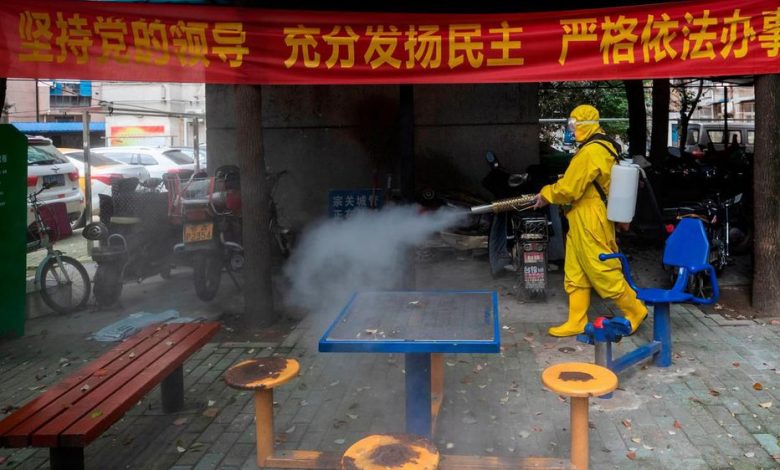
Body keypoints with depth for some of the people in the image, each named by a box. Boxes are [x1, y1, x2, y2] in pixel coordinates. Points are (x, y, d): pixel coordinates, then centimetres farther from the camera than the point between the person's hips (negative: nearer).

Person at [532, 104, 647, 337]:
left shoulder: (590, 152, -21)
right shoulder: (605, 147, 13)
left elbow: (568, 188, -20)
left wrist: (545, 194, -3)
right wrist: (551, 192, 14)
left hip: (590, 223, -10)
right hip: (582, 221, 10)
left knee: (603, 271, 1)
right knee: (575, 274, 12)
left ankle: (635, 311, 15)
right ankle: (576, 322, 18)